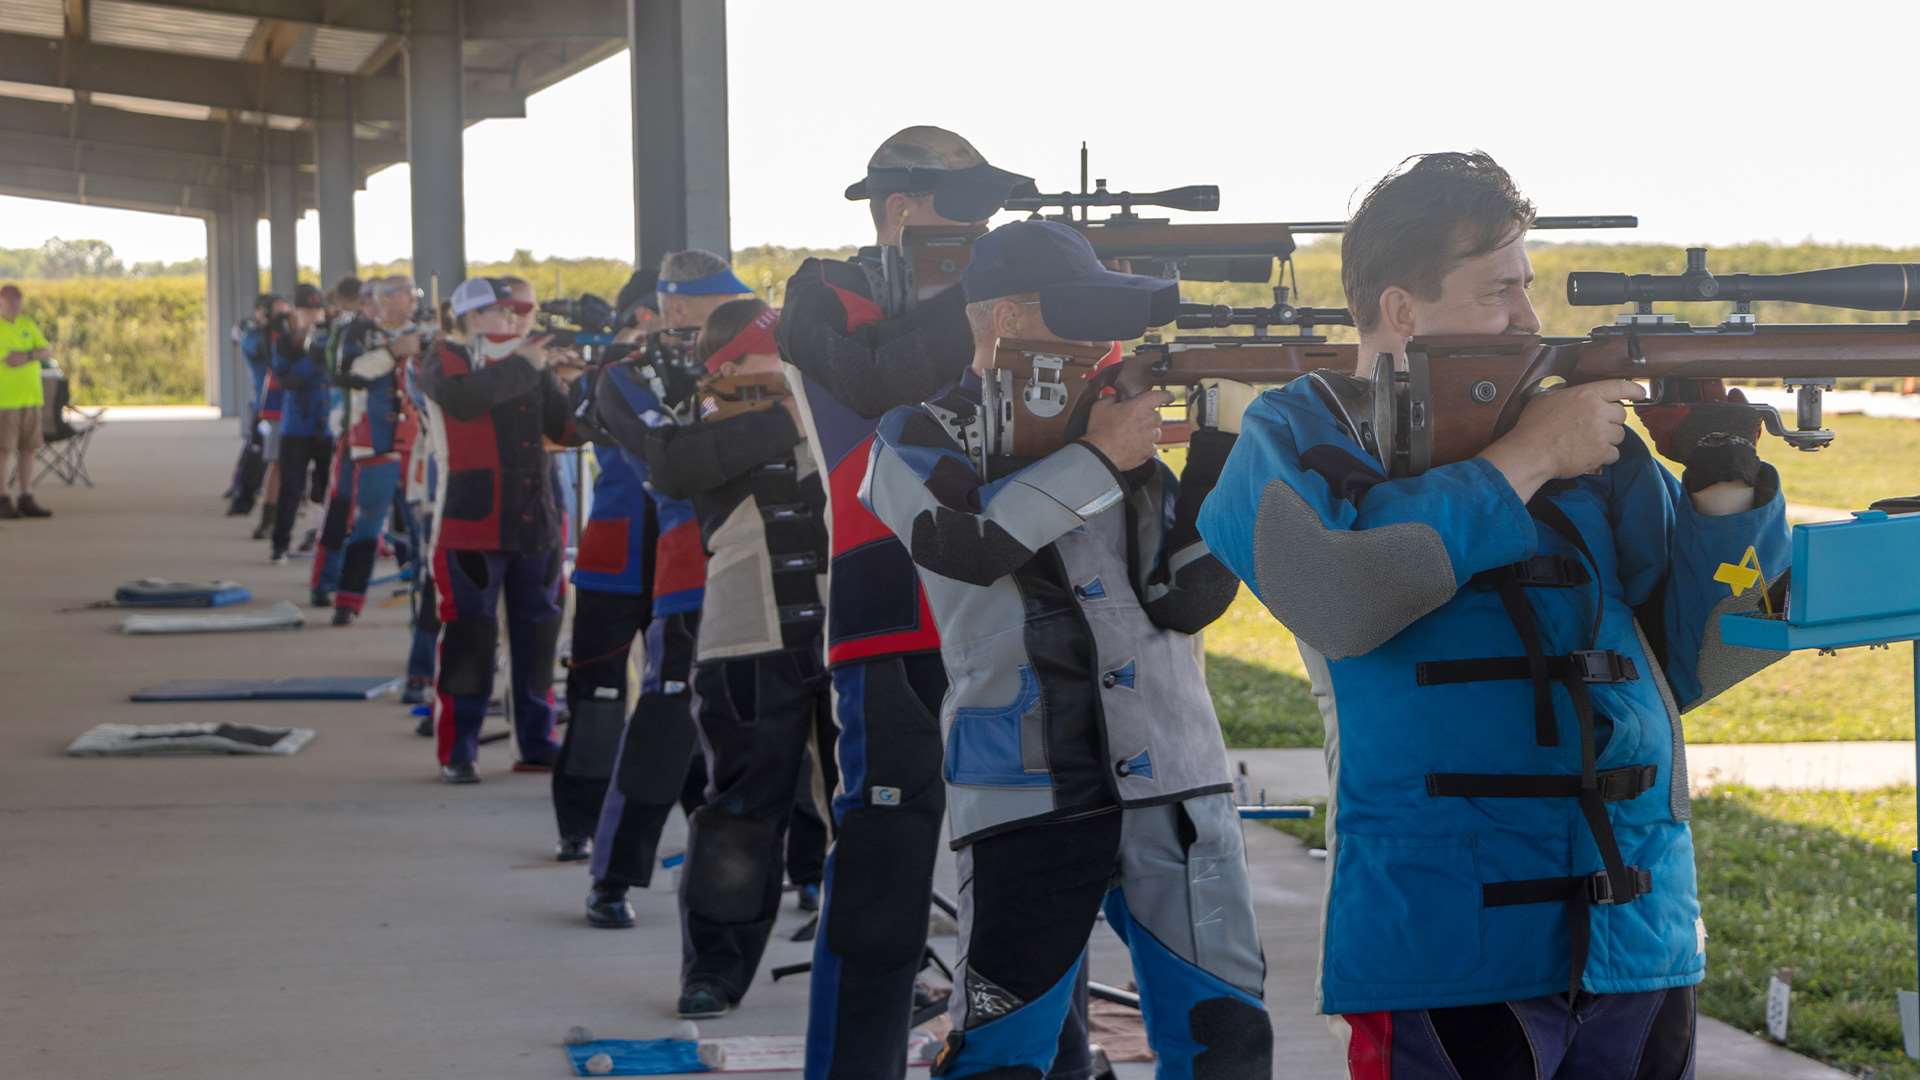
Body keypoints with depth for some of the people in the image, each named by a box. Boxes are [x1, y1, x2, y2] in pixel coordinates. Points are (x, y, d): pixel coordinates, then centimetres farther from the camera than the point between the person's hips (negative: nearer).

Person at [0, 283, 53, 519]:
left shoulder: (28, 324, 10)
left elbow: (48, 352, 2)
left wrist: (27, 356, -13)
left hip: (31, 397, 6)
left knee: (28, 449, 7)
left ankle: (26, 500, 11)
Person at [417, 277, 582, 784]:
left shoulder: (529, 360, 14)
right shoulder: (445, 360, 1)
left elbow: (566, 427, 7)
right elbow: (463, 399, -22)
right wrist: (522, 367, -18)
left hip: (534, 518, 5)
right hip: (471, 520, -5)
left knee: (536, 629, 9)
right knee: (469, 633, -6)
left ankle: (537, 741, 19)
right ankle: (457, 751, -2)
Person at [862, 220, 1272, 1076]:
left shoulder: (1113, 419, 13)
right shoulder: (923, 441, 3)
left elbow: (1190, 597, 4)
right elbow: (965, 543, -20)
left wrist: (1220, 447, -6)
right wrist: (1097, 457, -14)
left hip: (1178, 784, 4)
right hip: (1027, 801, -4)